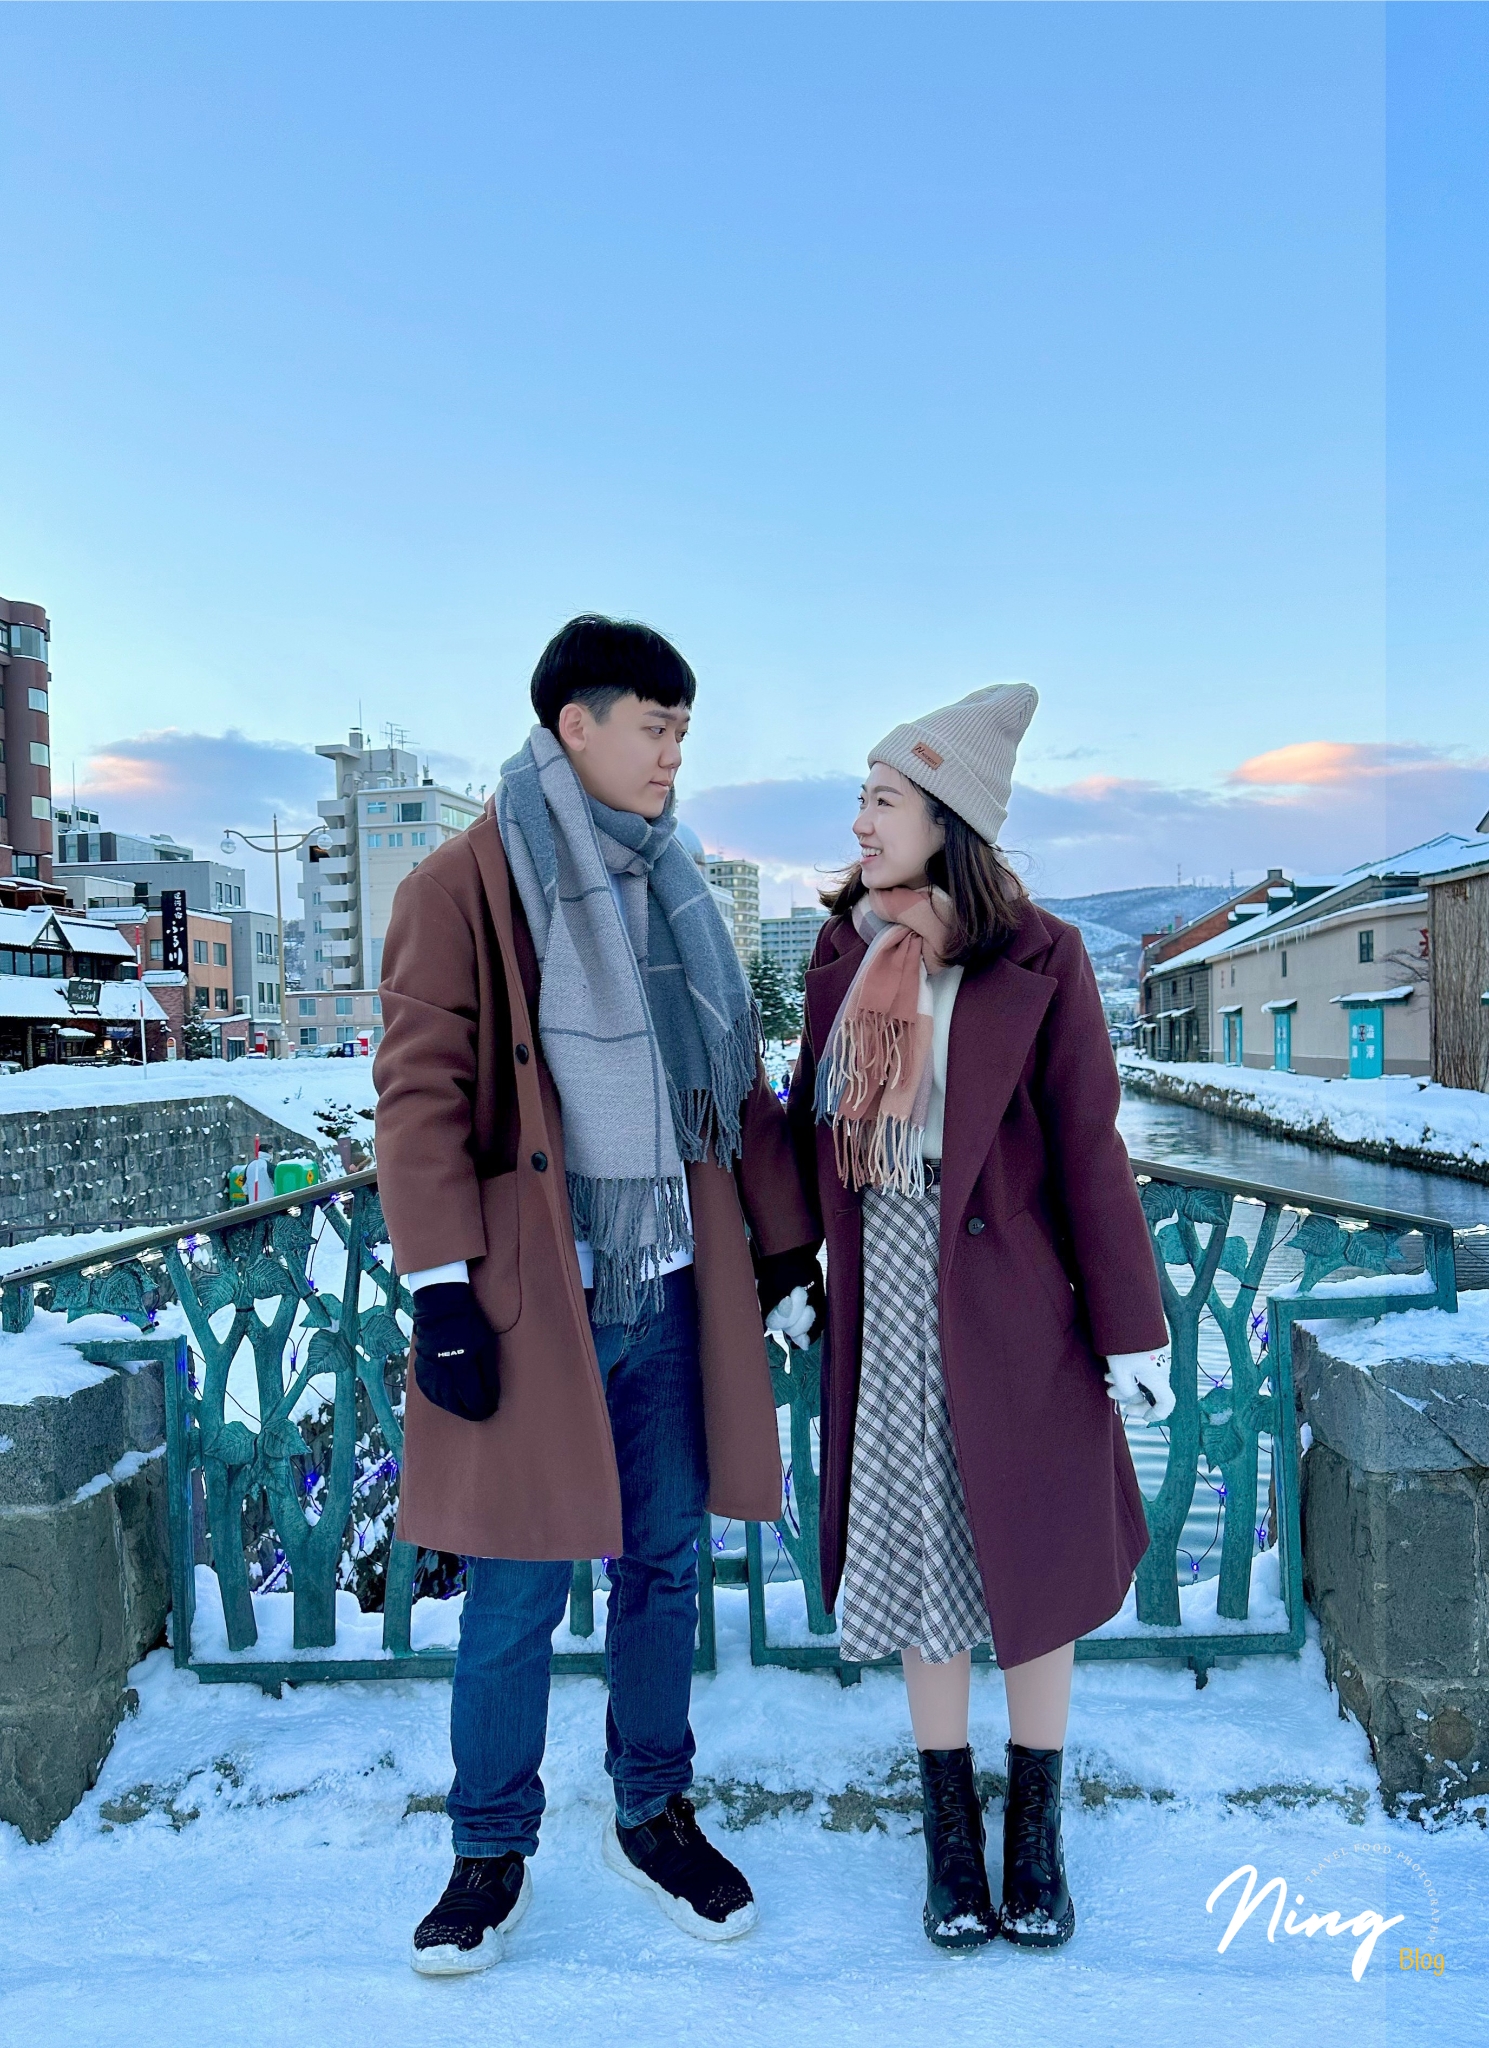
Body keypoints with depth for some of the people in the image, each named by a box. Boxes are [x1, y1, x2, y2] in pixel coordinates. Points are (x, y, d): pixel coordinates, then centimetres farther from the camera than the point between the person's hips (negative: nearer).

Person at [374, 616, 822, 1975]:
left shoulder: (672, 892, 13)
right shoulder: (463, 887, -6)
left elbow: (737, 1080, 15)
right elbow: (422, 1094, -10)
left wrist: (782, 1241, 14)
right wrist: (442, 1287, -15)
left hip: (671, 1288, 5)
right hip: (530, 1298, -5)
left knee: (663, 1567, 15)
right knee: (517, 1592, 7)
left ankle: (655, 1814, 36)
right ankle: (492, 1853, 28)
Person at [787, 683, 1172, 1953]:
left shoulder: (1037, 960, -10)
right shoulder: (845, 950, 3)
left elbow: (1087, 1149, -8)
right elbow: (811, 1119, 9)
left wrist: (1131, 1327, -7)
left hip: (1009, 1303, -3)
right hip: (887, 1297, 4)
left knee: (1028, 1557, 11)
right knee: (915, 1555, 13)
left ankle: (1037, 1837, 33)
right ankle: (951, 1832, 32)